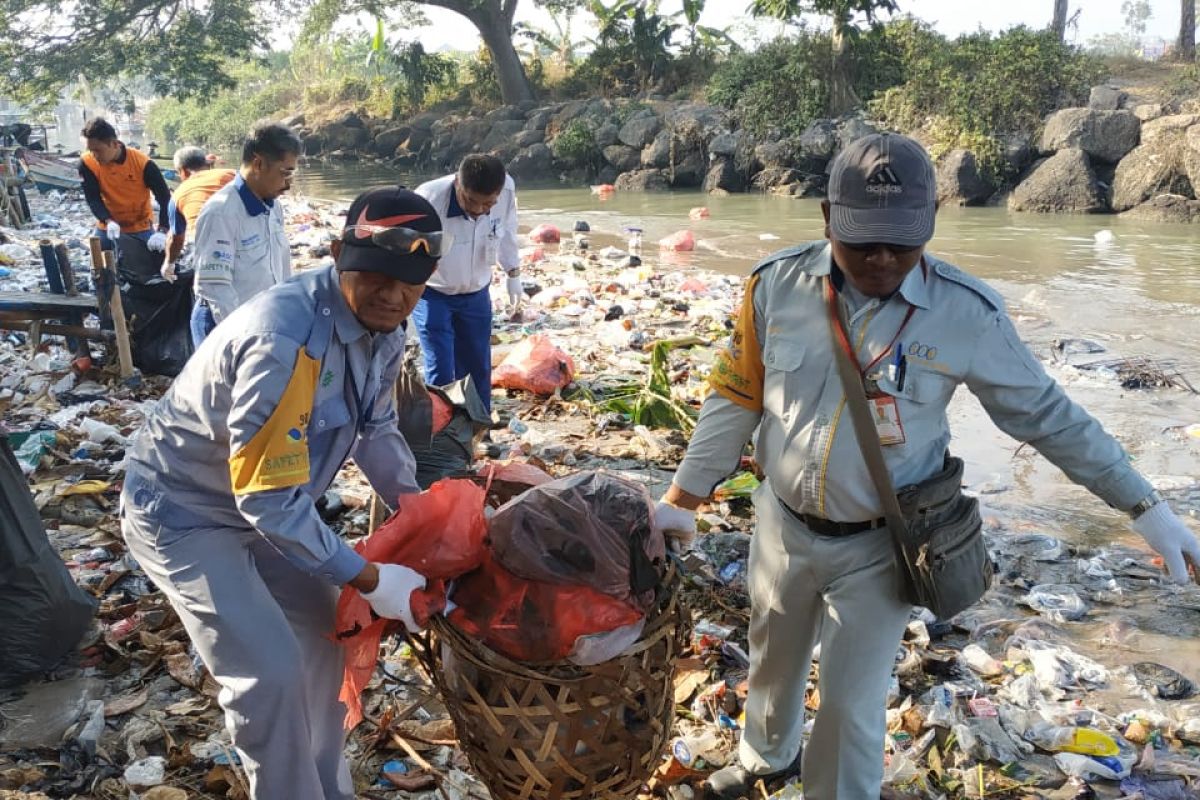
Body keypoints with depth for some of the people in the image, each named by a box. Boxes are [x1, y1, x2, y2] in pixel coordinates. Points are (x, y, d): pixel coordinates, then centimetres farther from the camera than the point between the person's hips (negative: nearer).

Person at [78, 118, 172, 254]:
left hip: (141, 229, -2)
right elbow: (93, 199, -12)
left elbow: (165, 198, -21)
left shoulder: (142, 163, -22)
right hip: (107, 228, 2)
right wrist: (108, 221, -32)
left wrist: (161, 232, -35)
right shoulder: (87, 163, -14)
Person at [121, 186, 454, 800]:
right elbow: (269, 498, -34)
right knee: (270, 670, -13)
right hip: (181, 511, -8)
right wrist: (368, 578, -28)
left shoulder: (383, 325, -11)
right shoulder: (284, 340, -37)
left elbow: (376, 428, 5)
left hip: (264, 501, 8)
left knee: (323, 634, 14)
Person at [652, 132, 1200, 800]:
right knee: (773, 661, 25)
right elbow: (735, 399, -4)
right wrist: (683, 500, -1)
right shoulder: (778, 284, -13)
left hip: (880, 546, -3)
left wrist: (1145, 506, -3)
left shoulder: (968, 312, -17)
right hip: (783, 526, 3)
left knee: (852, 704, 8)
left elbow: (1046, 414, -5)